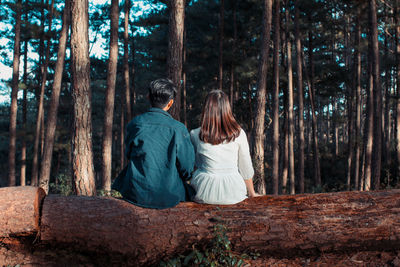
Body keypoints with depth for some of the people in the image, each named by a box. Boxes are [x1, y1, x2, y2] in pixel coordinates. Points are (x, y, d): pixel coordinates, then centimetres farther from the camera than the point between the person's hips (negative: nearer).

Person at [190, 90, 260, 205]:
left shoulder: (195, 135, -8)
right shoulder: (238, 133, -6)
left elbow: (196, 162, 6)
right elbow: (246, 169, 2)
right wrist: (252, 193, 16)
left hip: (203, 195, 0)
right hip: (233, 194, 0)